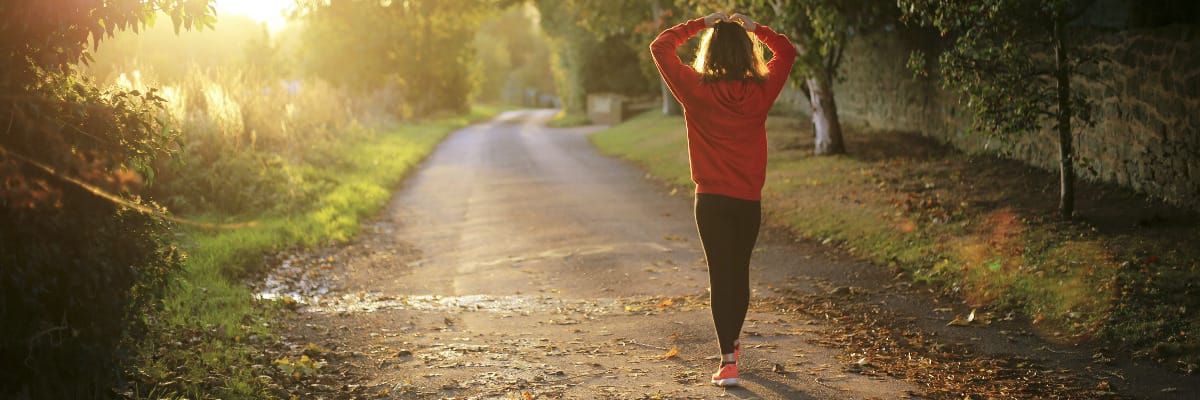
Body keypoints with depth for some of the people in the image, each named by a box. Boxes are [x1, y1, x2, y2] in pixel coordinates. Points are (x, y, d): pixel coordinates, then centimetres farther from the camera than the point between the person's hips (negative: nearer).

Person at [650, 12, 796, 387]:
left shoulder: (696, 90, -10)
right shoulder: (761, 91, -4)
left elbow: (660, 46, -1)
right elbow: (787, 51, 14)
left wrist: (700, 24, 3)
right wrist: (754, 27, 11)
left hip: (712, 200, -3)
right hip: (749, 200, 3)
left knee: (720, 276, -1)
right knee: (740, 272, 18)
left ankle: (728, 361, -8)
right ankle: (732, 343, 37)